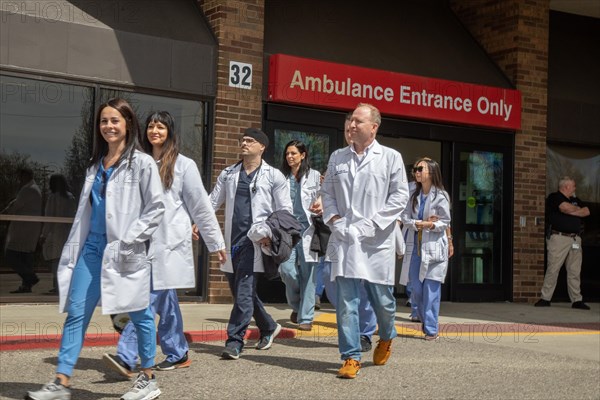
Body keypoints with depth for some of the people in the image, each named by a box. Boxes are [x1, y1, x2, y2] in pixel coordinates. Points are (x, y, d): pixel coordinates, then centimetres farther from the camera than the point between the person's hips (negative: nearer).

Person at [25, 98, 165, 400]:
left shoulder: (142, 163, -5)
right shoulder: (96, 164, 15)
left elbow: (156, 208, -8)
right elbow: (85, 209, 17)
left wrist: (130, 240, -15)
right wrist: (73, 248, 12)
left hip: (124, 250, -6)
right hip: (92, 246, 6)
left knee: (139, 313, 5)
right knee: (76, 313, 2)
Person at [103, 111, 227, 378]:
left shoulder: (183, 165, 0)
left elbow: (201, 206, 1)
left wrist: (216, 243, 3)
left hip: (169, 243, -5)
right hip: (144, 242, 5)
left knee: (150, 298, -11)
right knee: (165, 299, 11)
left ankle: (126, 358, -13)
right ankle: (178, 355, 21)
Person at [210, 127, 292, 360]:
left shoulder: (273, 176, 2)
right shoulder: (228, 174, 15)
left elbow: (285, 210, 1)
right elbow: (212, 202, 16)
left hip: (255, 242, -5)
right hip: (232, 240, 5)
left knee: (244, 292, -11)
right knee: (240, 291, 11)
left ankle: (234, 341, -5)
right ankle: (269, 327, 30)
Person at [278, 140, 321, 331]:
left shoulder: (314, 176, 6)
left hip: (307, 227, -2)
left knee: (307, 273, -3)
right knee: (286, 268, -10)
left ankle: (306, 317, 4)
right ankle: (296, 305, 17)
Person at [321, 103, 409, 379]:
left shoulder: (390, 157, 2)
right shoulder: (337, 157, 12)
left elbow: (400, 196, -1)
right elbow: (327, 192, 17)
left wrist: (372, 223, -9)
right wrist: (334, 218, -1)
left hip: (376, 241, -2)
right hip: (343, 239, 2)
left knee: (382, 298, 7)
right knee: (346, 300, -4)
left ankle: (386, 338, 37)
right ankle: (351, 357, 2)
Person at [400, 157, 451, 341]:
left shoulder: (440, 196, -5)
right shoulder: (413, 195, 10)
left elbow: (445, 222, -5)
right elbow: (405, 217, 4)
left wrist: (431, 225, -20)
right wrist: (420, 223, -13)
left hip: (434, 247, -5)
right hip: (415, 247, 5)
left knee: (431, 289, -5)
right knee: (416, 288, 5)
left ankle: (431, 329, 1)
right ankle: (423, 319, 26)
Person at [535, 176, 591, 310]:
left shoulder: (575, 200, 24)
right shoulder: (554, 197, 0)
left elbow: (587, 211, 11)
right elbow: (566, 207, -16)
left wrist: (572, 211, -4)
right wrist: (577, 209, 5)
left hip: (575, 239, 6)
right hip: (559, 238, -6)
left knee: (575, 271, 4)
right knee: (553, 269, -7)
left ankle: (577, 300, 7)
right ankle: (545, 299, -2)